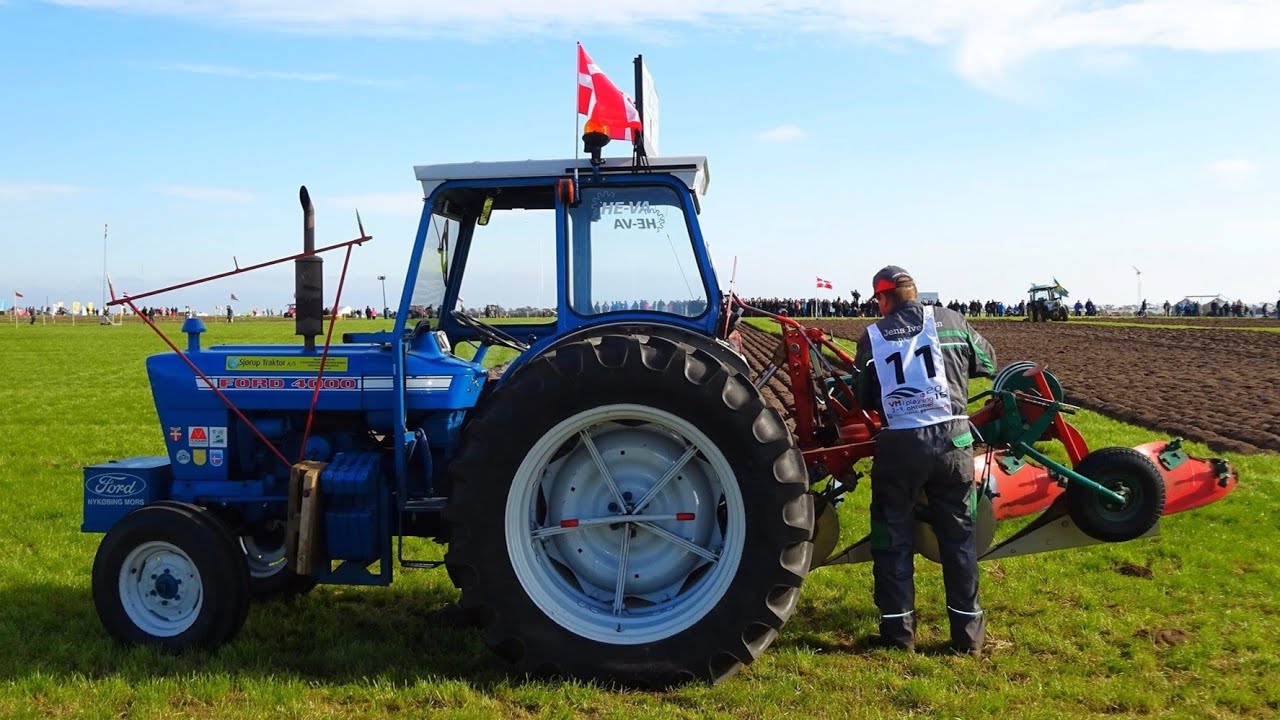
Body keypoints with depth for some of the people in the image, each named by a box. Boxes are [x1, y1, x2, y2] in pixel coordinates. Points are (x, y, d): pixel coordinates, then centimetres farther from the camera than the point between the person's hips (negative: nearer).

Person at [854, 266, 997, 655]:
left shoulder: (871, 337, 4)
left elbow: (864, 399, 5)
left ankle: (898, 628, 16)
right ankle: (968, 630, 19)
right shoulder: (950, 321, 6)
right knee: (958, 535, 13)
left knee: (893, 537, 13)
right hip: (952, 439, 1)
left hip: (898, 444, -1)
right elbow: (989, 363, 18)